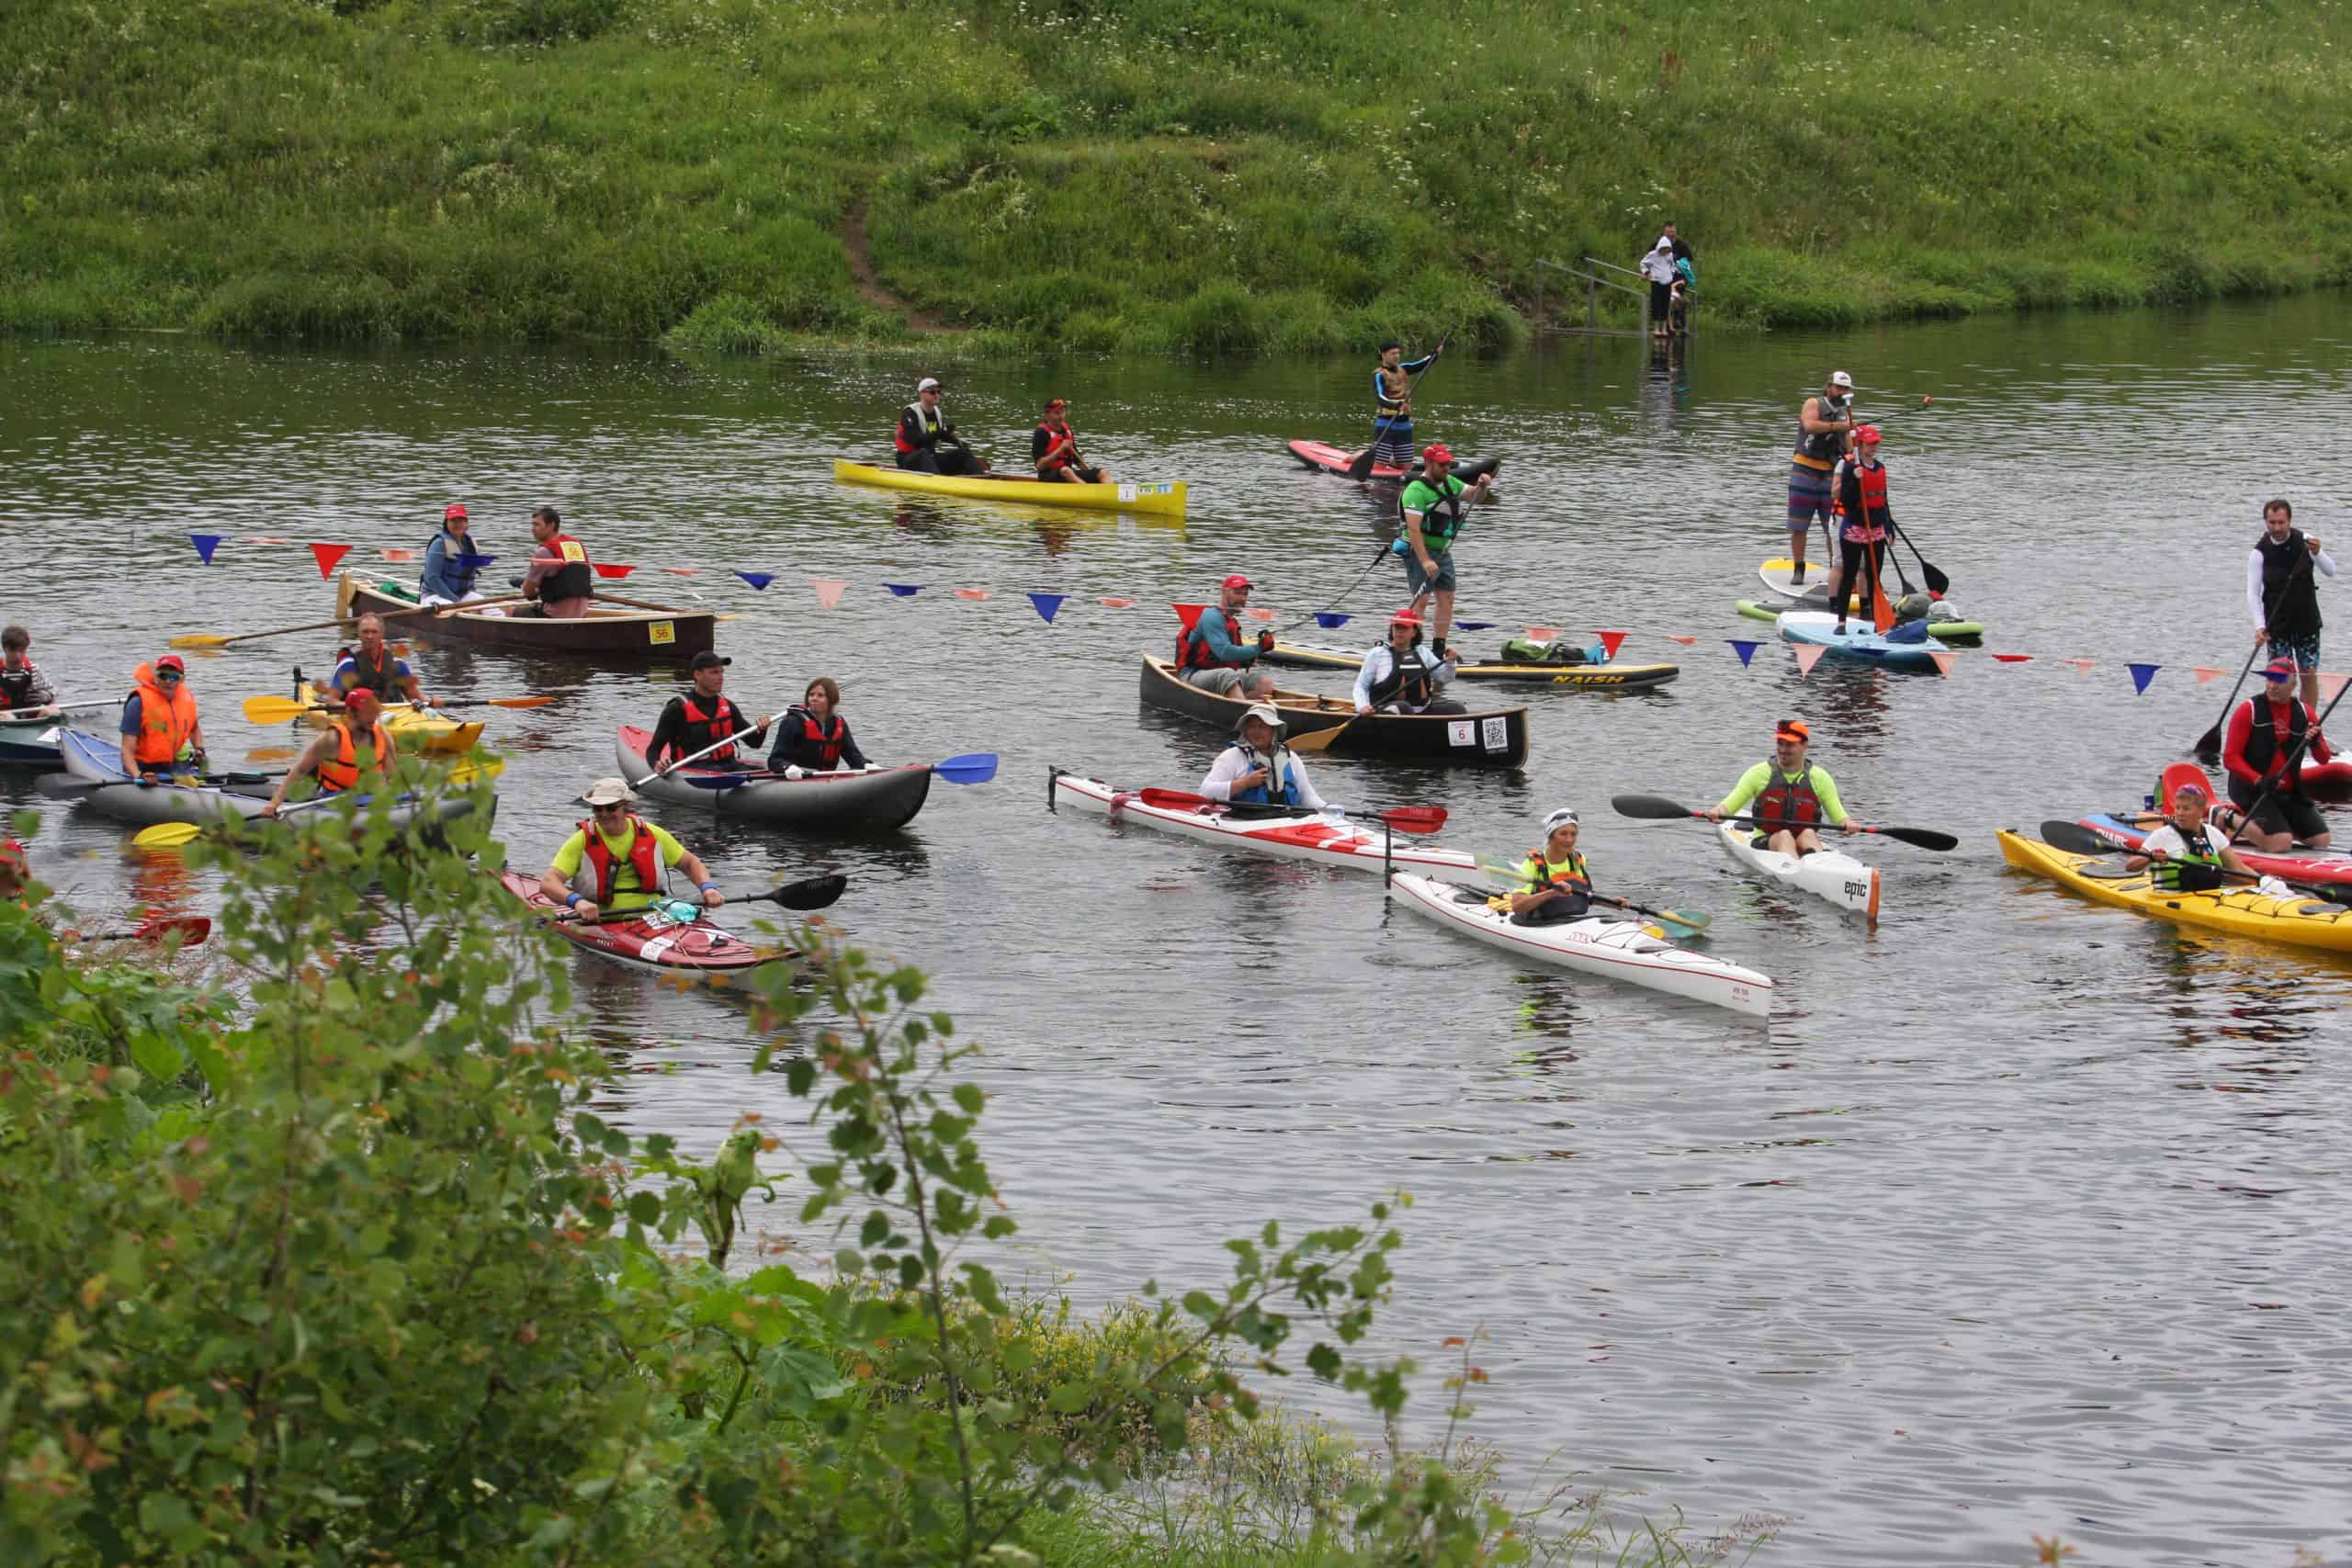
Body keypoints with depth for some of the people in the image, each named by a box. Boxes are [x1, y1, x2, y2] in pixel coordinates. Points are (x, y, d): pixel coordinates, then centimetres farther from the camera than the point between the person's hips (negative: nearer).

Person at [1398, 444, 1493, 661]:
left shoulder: (1449, 483, 10)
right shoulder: (1416, 490, -17)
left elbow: (1474, 497, 21)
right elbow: (1413, 529, -24)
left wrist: (1482, 486, -3)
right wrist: (1425, 561, -30)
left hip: (1443, 552, 8)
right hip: (1420, 552, -8)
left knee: (1447, 599, 6)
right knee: (1421, 599, -14)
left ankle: (1438, 651, 12)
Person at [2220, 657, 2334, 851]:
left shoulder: (2304, 713, 6)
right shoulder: (2249, 710, -8)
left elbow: (2324, 759, 9)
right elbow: (2230, 758, -12)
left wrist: (2316, 743, -15)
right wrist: (2259, 781, -26)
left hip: (2290, 792, 6)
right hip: (2252, 790, -6)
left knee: (2322, 841, -2)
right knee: (2281, 844, -23)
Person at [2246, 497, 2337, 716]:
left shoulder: (2304, 541, -5)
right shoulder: (2259, 553, -10)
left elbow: (2331, 572, -7)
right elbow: (2253, 593, -11)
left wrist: (2317, 553, -28)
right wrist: (2260, 626, -22)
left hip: (2307, 621, 2)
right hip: (2277, 625, -2)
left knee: (2309, 674, 5)